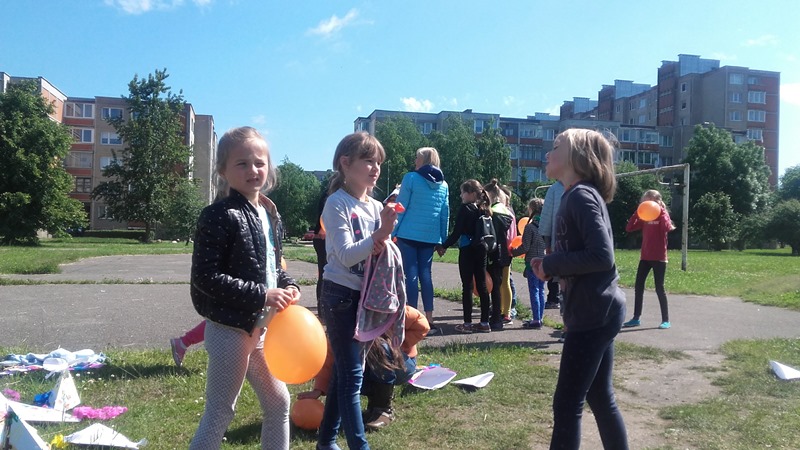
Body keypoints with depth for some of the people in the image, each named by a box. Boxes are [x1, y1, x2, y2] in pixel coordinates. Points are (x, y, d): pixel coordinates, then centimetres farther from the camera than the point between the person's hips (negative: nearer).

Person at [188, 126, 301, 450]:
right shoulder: (218, 216, -17)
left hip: (261, 329, 8)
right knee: (220, 413, 3)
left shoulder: (271, 216, 8)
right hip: (229, 329, -8)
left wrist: (288, 287, -3)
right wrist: (261, 295, -24)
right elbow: (205, 278, -22)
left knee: (278, 402, 18)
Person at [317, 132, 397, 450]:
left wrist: (384, 243, -14)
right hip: (341, 295, -7)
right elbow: (346, 256, -19)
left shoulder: (376, 207, 7)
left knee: (345, 372, 15)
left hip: (367, 295, 7)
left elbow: (381, 251, 8)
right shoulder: (337, 204, -12)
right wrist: (379, 234, -30)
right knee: (352, 375, -6)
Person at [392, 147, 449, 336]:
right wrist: (443, 239, 17)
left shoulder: (411, 178, -4)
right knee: (425, 274, 9)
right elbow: (445, 214, 12)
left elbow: (401, 208, -6)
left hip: (409, 233, -4)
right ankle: (429, 320, 9)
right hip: (430, 236, 4)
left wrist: (392, 232, -3)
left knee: (411, 274, -1)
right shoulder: (443, 184, 10)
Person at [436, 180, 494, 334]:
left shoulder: (465, 209, -11)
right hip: (481, 250, 7)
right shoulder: (484, 210, 9)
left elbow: (456, 232, -13)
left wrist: (444, 246, -5)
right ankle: (484, 322, 12)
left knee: (467, 286, -2)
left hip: (467, 251, -6)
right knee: (482, 286, 8)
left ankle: (467, 323, 0)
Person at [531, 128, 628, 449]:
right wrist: (550, 266, 2)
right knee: (600, 398, 17)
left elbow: (602, 255, -23)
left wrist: (550, 264, -13)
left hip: (594, 313, -10)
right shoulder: (576, 196, 15)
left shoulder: (581, 196, -15)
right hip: (597, 312, 10)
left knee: (567, 403, -2)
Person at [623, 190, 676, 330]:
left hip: (659, 258, -5)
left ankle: (666, 320, 8)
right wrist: (637, 212, -5)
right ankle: (636, 318, 14)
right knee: (638, 287, 5)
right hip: (645, 257, 6)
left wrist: (661, 212, -18)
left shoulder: (663, 215, -5)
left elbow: (667, 228, -26)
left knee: (659, 288, -2)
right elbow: (629, 228, 1)